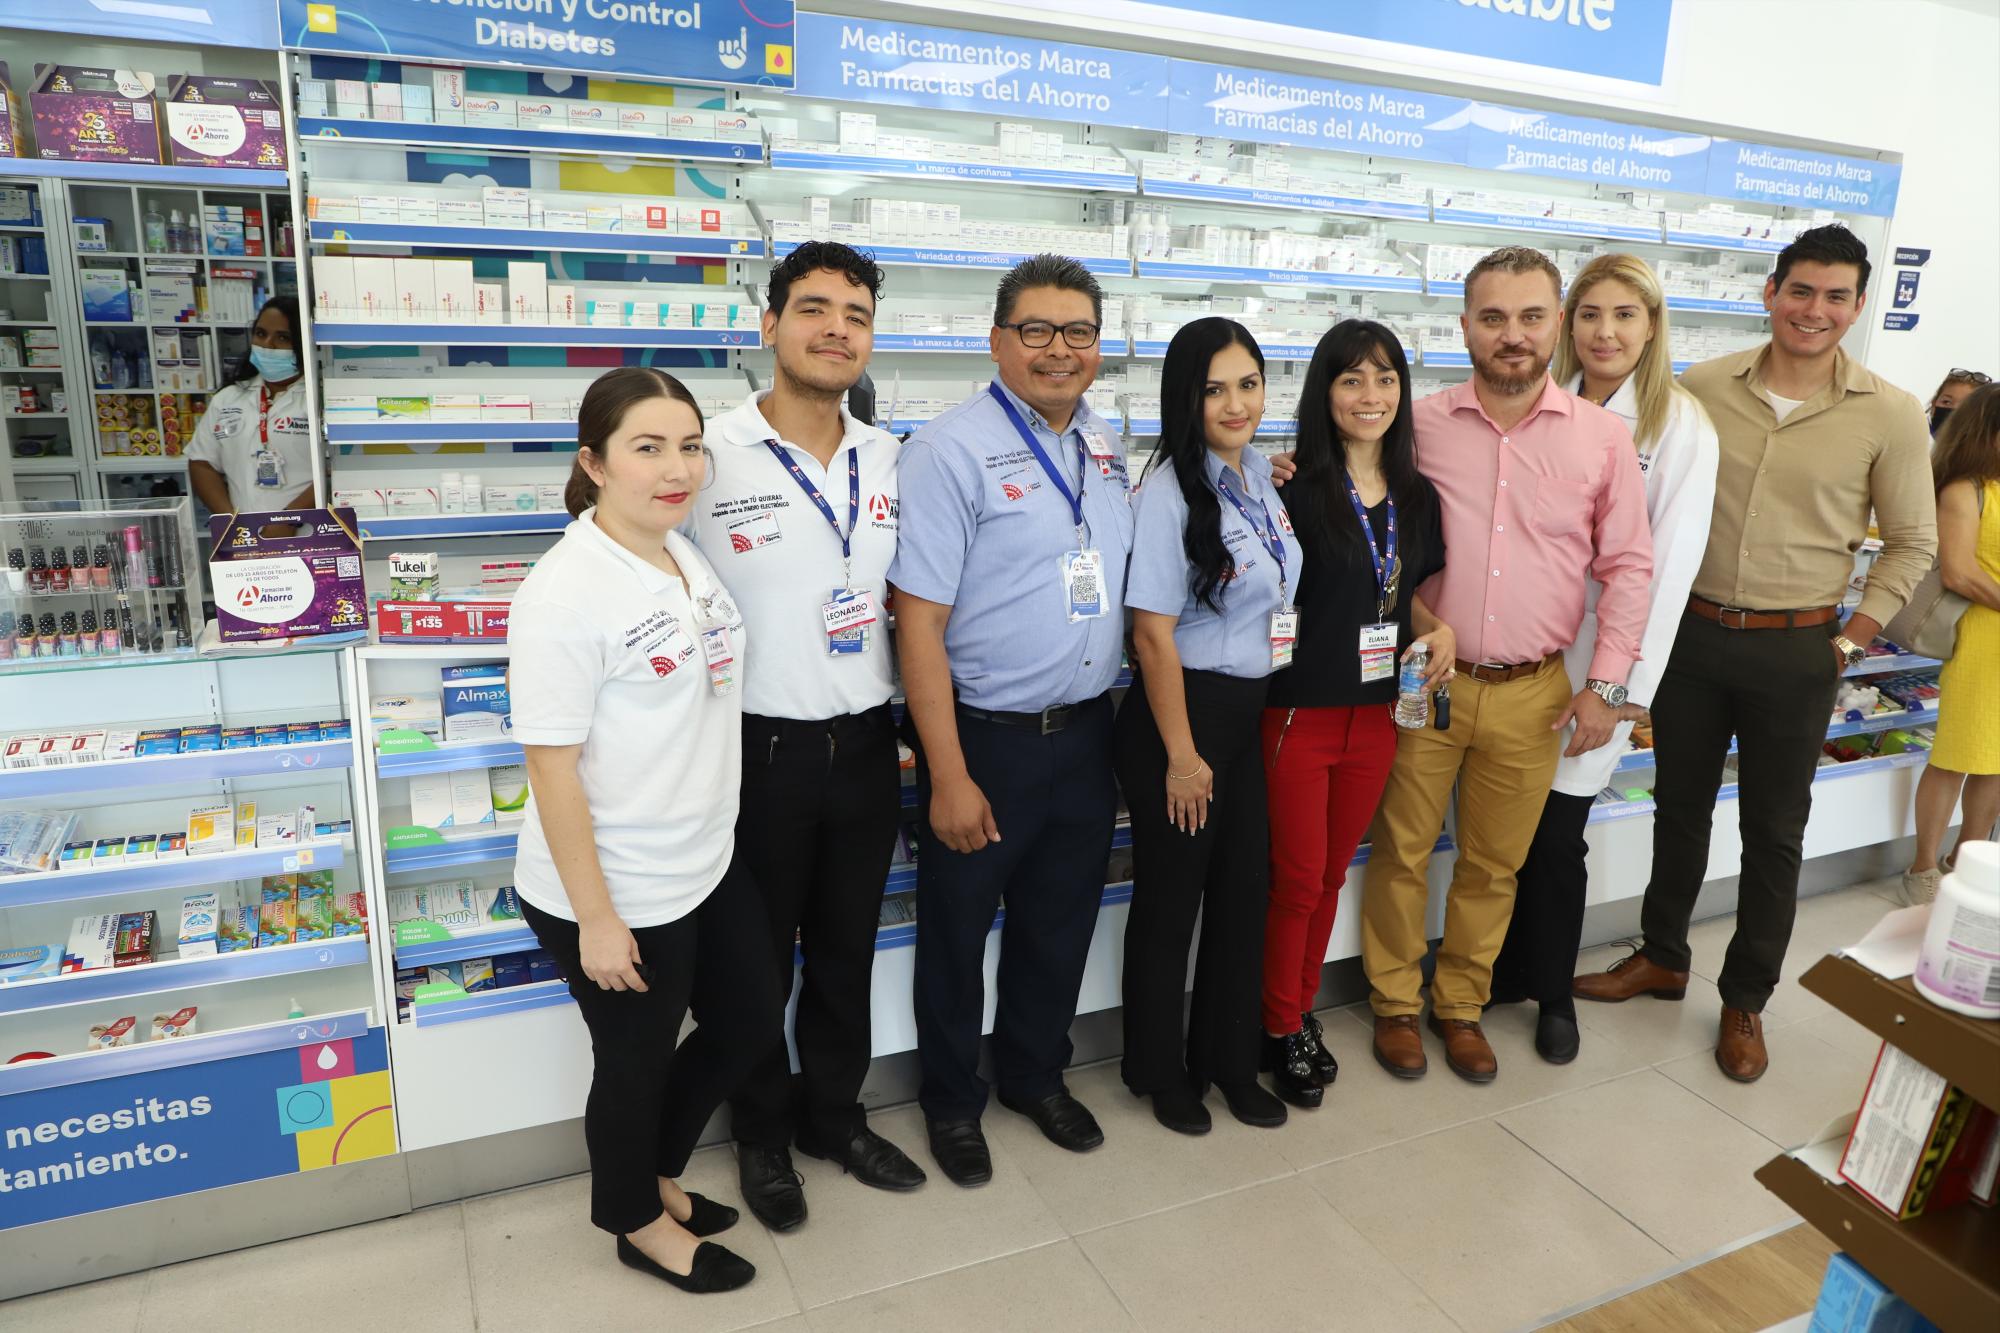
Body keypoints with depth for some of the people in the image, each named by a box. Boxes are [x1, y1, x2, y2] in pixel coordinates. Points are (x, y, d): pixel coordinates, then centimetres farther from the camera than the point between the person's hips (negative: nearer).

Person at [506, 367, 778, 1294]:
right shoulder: (567, 590, -23)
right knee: (637, 1062, 14)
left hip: (707, 868, 8)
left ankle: (653, 1175, 46)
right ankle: (637, 1223, 43)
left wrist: (710, 830, 16)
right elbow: (551, 766, -21)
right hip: (617, 897, -8)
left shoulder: (684, 555, 3)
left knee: (748, 1023, 21)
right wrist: (594, 918, -18)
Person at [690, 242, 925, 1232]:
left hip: (865, 744, 5)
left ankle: (835, 1116, 41)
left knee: (847, 950, 19)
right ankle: (762, 1135, 37)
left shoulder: (887, 459, 3)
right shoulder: (710, 455, -13)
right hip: (760, 750, -4)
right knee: (759, 962, 15)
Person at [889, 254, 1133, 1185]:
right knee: (957, 931, 13)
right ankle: (952, 1103, 37)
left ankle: (1037, 1076, 44)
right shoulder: (953, 451, -14)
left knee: (1061, 922, 20)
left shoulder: (1107, 447, 7)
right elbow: (918, 622, -17)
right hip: (986, 737, -6)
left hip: (1085, 731, 6)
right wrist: (949, 778, -18)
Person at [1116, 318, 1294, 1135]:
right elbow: (1154, 635, -19)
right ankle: (1159, 1071, 30)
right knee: (1170, 898, 8)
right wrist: (1181, 754, -17)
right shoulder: (1170, 492, -18)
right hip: (1185, 710, -7)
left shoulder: (1261, 475, 5)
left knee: (1245, 890, 16)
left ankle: (1228, 1060, 36)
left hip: (1250, 710, 8)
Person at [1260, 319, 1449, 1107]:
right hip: (1299, 713, -5)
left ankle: (1300, 1012, 36)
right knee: (1297, 880, 6)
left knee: (1332, 874, 17)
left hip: (1376, 715, 6)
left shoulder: (1417, 498, 5)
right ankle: (1279, 1030, 26)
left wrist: (1439, 629, -2)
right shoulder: (1294, 489, -13)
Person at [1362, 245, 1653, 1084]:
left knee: (1494, 864, 14)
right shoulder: (1419, 426, -3)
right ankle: (1394, 1003, 29)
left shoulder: (1603, 438, -1)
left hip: (1533, 695, 1)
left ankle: (1459, 1005, 35)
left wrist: (1606, 684, -1)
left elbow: (1628, 565, 3)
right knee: (1402, 851, 9)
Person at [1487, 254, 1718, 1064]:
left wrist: (1633, 683, -15)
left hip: (1599, 656, -3)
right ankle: (1505, 974, 28)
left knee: (1557, 835, 3)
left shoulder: (1680, 424, -4)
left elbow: (1672, 558, -9)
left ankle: (1554, 994, 25)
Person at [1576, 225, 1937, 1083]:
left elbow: (1911, 545, 2)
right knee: (1679, 805, 15)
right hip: (1691, 632, 2)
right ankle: (1663, 957, 34)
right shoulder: (1702, 388, -2)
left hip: (1794, 651, -1)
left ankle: (1745, 999, 26)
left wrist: (1850, 642, -4)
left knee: (1774, 832, 9)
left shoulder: (1890, 415, -5)